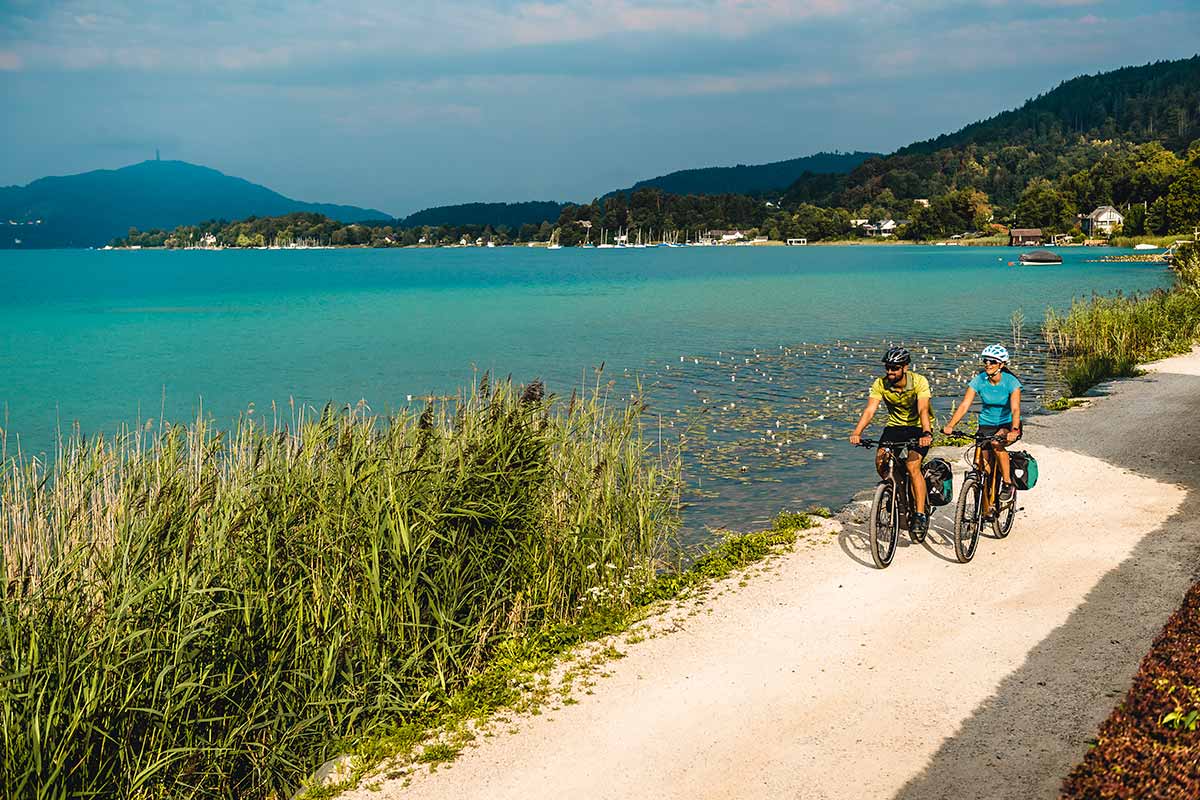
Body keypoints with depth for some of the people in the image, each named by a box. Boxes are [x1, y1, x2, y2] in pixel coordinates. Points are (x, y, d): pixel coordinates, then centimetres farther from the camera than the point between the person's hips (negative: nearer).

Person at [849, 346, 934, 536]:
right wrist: (857, 432, -40)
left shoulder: (919, 382, -23)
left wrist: (926, 433, -52)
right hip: (895, 425, 4)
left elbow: (923, 410, -34)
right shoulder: (880, 384, -14)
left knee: (912, 465, -23)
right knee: (881, 461, -18)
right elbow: (870, 409, -24)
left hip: (918, 427, -4)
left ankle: (921, 514, -14)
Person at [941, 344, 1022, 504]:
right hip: (987, 423, 3)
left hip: (1008, 423, -3)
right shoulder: (979, 380, -10)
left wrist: (1014, 430, -46)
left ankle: (1008, 483, -17)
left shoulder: (1011, 382, -17)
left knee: (996, 443, -35)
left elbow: (1015, 409, -28)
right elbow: (964, 405, -17)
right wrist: (950, 425, -32)